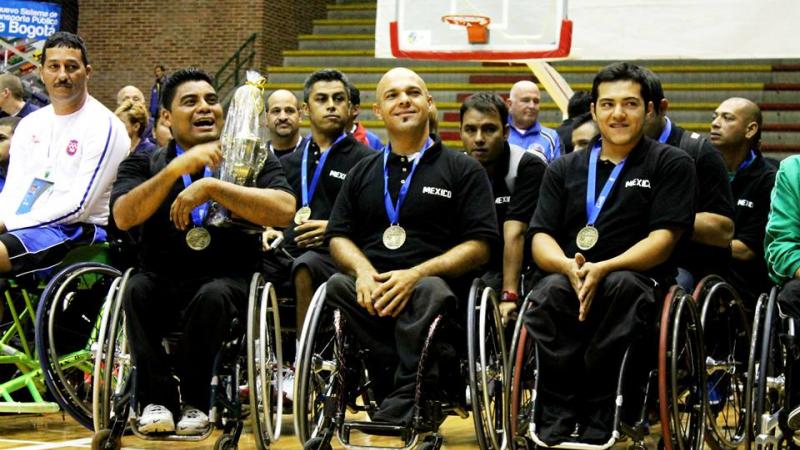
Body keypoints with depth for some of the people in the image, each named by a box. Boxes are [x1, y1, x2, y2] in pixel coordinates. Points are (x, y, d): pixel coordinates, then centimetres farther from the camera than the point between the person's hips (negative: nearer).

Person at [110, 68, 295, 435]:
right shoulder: (144, 165, 11)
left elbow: (284, 210, -12)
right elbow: (123, 217, -10)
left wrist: (211, 187, -18)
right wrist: (178, 168, -19)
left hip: (230, 282, -1)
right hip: (163, 284, 1)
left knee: (213, 295, -34)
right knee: (135, 289, -30)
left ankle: (193, 401, -17)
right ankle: (156, 400, -20)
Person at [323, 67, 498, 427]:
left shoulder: (463, 169, 12)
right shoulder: (363, 172, 25)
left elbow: (480, 246, 2)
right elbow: (338, 237, 19)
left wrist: (416, 274, -13)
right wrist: (363, 270, -6)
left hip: (433, 283, -3)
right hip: (372, 289, 3)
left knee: (430, 292, -39)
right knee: (336, 287, -31)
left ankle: (399, 410, -41)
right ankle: (423, 383, -31)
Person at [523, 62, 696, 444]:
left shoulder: (672, 164, 9)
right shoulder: (564, 169, 20)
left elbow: (663, 239, -3)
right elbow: (540, 239, 10)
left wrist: (602, 269, -19)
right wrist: (570, 267, -15)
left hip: (637, 279, -2)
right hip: (567, 276, 3)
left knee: (623, 286, -38)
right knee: (550, 291, -33)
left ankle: (595, 424, -33)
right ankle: (555, 425, -33)